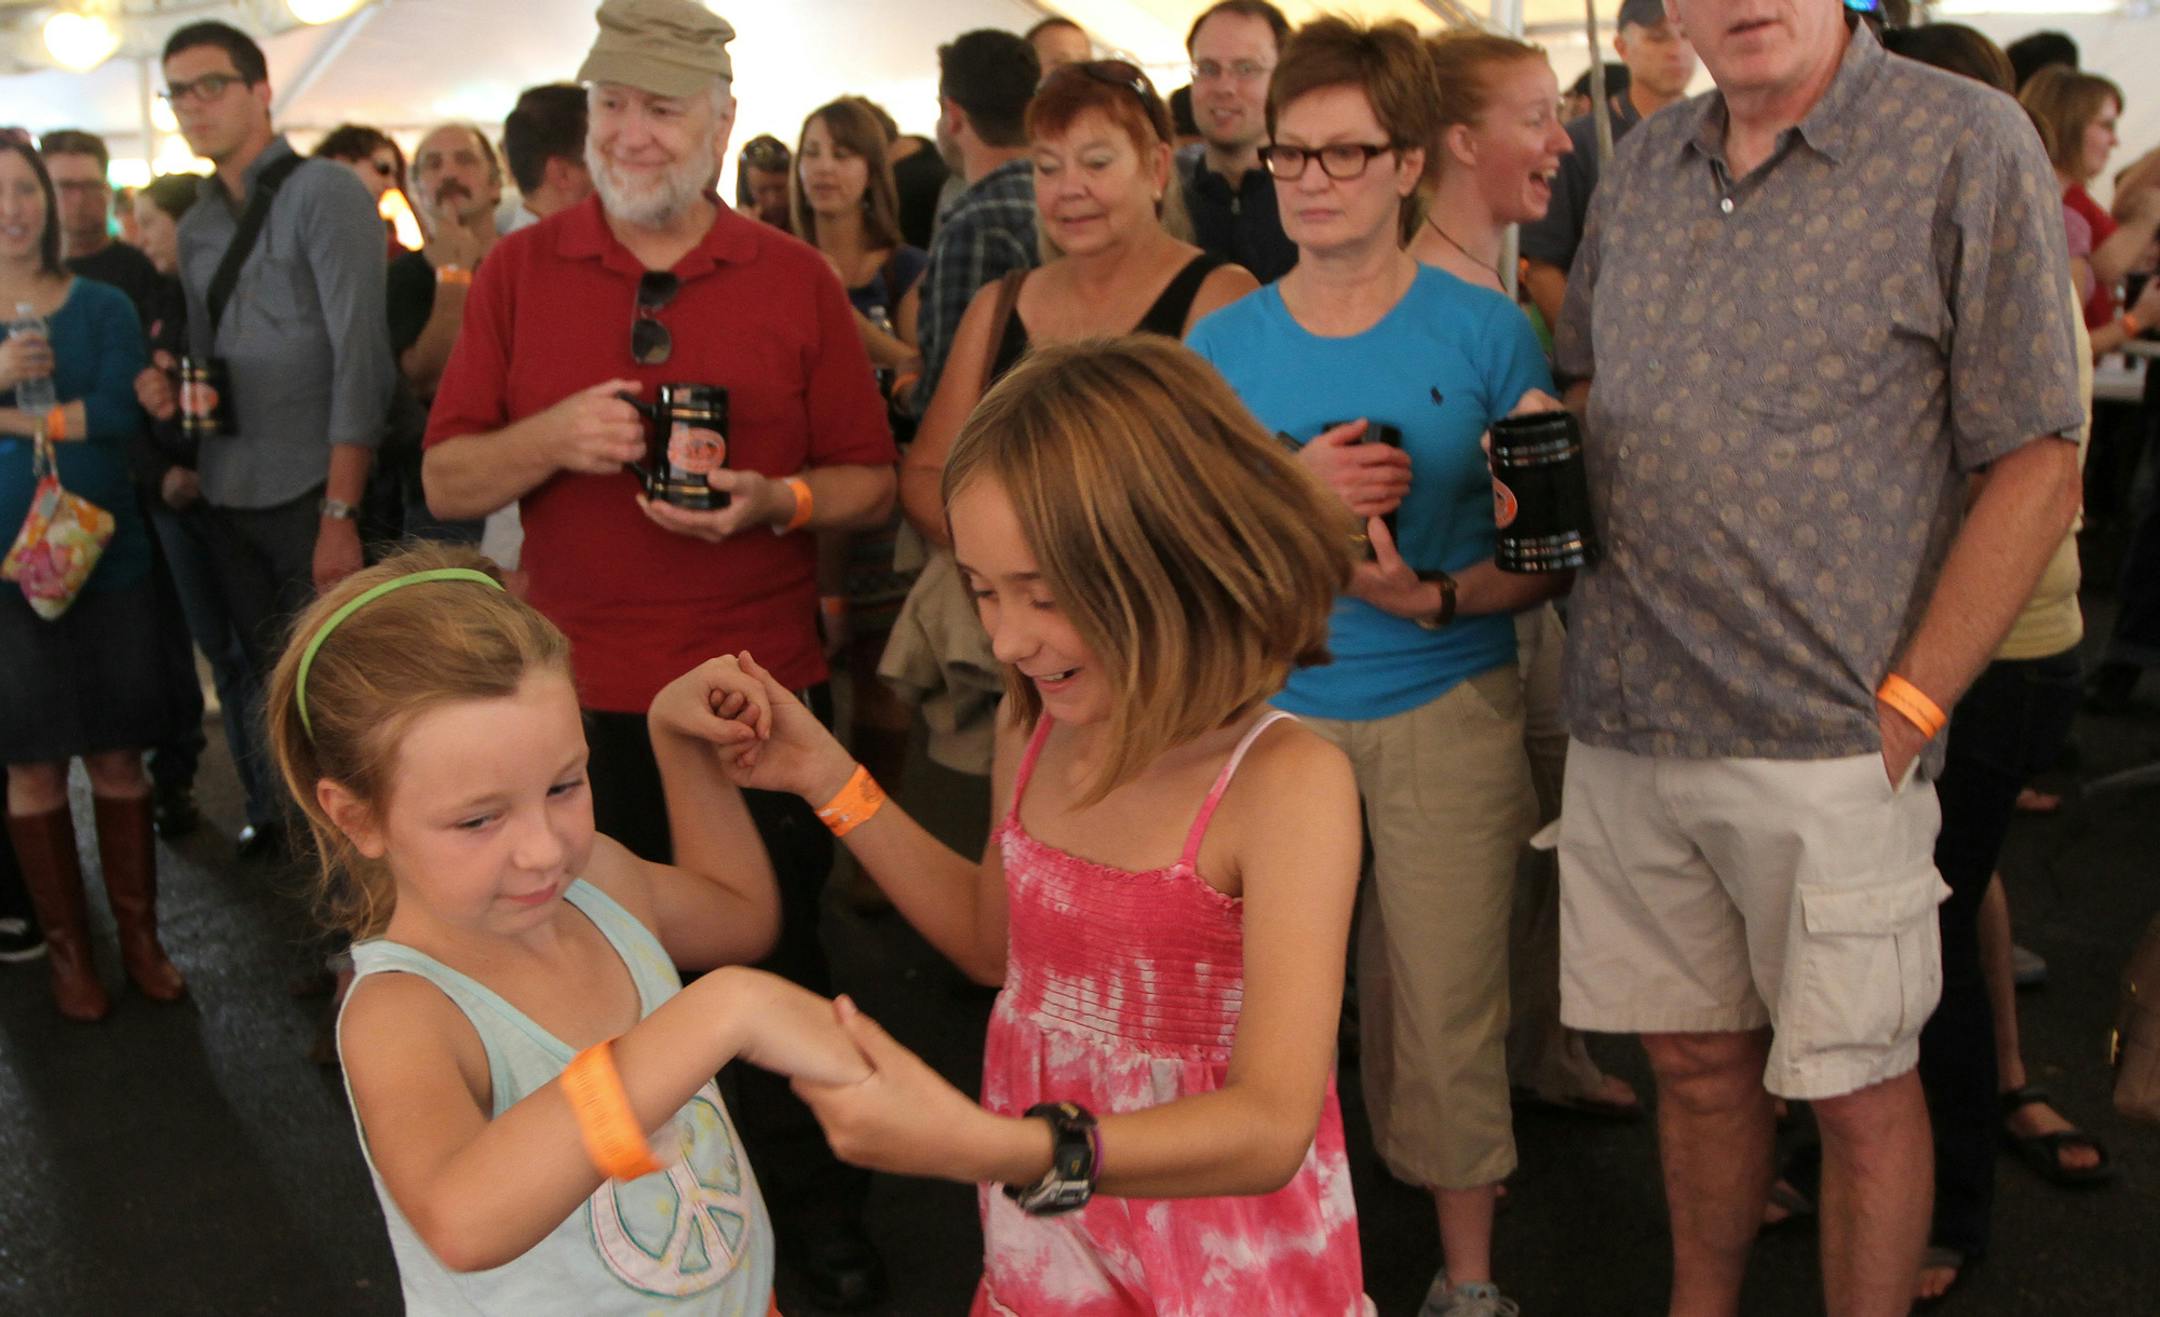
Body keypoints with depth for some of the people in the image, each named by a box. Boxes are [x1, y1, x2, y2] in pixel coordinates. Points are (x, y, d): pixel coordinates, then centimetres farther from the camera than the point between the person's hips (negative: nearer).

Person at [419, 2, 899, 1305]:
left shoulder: (797, 280, 0)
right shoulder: (518, 271, 2)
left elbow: (874, 485, 3)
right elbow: (447, 481, 2)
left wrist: (775, 500, -18)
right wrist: (553, 438, -17)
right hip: (583, 692, 1)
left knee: (782, 950, 12)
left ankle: (817, 1195, 32)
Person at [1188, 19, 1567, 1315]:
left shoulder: (1486, 332, -2)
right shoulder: (1224, 345, 3)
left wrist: (1439, 595, -19)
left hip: (1449, 711, -1)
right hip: (1268, 710, 2)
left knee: (1447, 1003, 5)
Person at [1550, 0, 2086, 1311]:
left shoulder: (1968, 147, -7)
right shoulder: (1643, 165, 10)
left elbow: (2038, 464, -8)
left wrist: (1906, 708, -13)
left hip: (1826, 747, -5)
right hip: (1625, 725, 5)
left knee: (1860, 1088, 7)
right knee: (1698, 1058, 18)